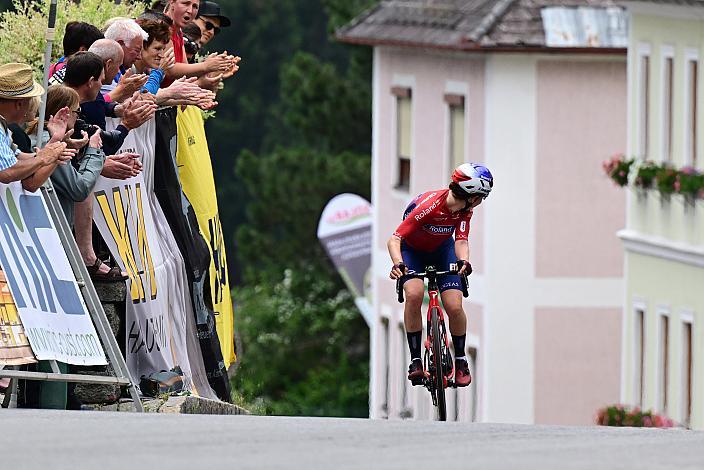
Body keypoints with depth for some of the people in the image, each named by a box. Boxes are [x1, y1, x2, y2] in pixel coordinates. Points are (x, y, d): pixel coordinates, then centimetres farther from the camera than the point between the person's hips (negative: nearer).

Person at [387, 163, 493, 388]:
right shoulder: (429, 205, -35)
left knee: (454, 307, -13)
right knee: (414, 294, -31)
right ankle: (415, 361, -20)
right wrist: (398, 265, -54)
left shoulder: (465, 209, -19)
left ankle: (460, 361, 10)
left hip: (441, 250, 4)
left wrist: (463, 261, -48)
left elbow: (461, 240, -26)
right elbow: (394, 240, -36)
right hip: (412, 250, -4)